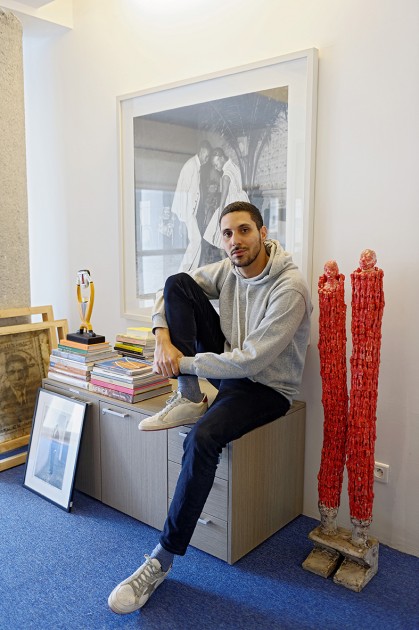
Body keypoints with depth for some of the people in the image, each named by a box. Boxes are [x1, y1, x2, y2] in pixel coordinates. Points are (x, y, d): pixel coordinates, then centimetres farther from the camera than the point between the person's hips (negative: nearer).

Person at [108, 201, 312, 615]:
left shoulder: (290, 289, -25)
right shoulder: (229, 269, -3)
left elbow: (249, 361, -28)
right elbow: (169, 292, 4)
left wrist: (181, 363, -21)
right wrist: (163, 338, -15)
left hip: (267, 386, -6)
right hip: (228, 363, 7)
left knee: (203, 438, -36)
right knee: (178, 282, -8)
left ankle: (163, 559, -17)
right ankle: (190, 399, -9)